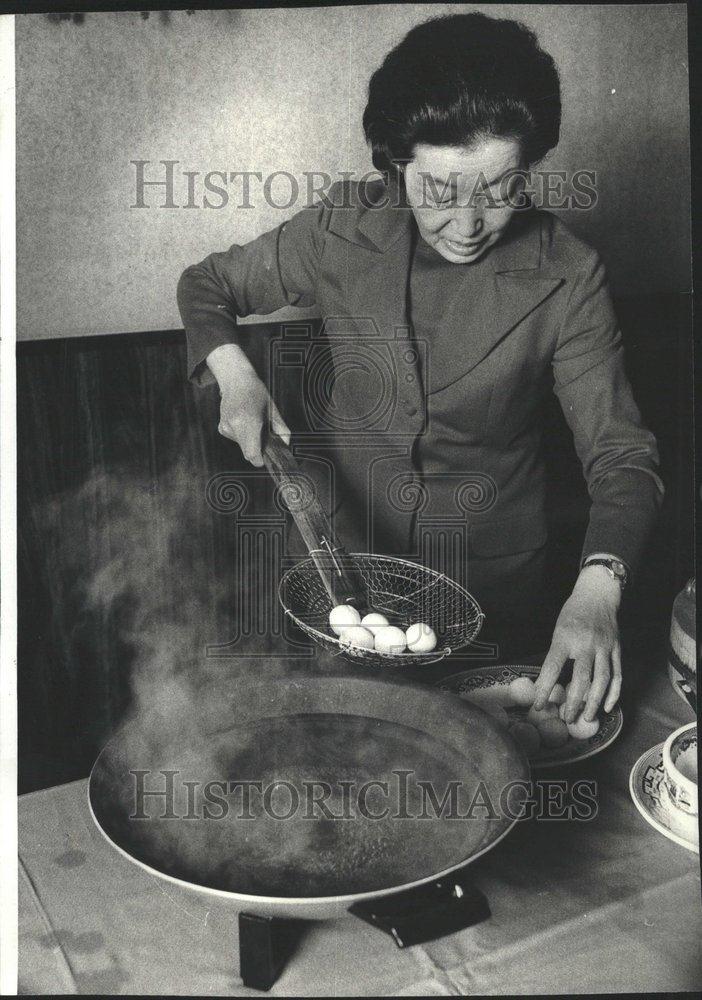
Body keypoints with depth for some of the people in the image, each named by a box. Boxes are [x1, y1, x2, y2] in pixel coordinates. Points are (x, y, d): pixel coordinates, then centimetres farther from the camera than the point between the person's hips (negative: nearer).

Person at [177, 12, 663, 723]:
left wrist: (596, 592, -35)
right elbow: (205, 284, 2)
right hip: (351, 557, 1)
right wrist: (233, 373, -19)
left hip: (495, 581, 0)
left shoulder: (565, 276, -18)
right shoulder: (340, 232, -15)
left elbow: (621, 455, -18)